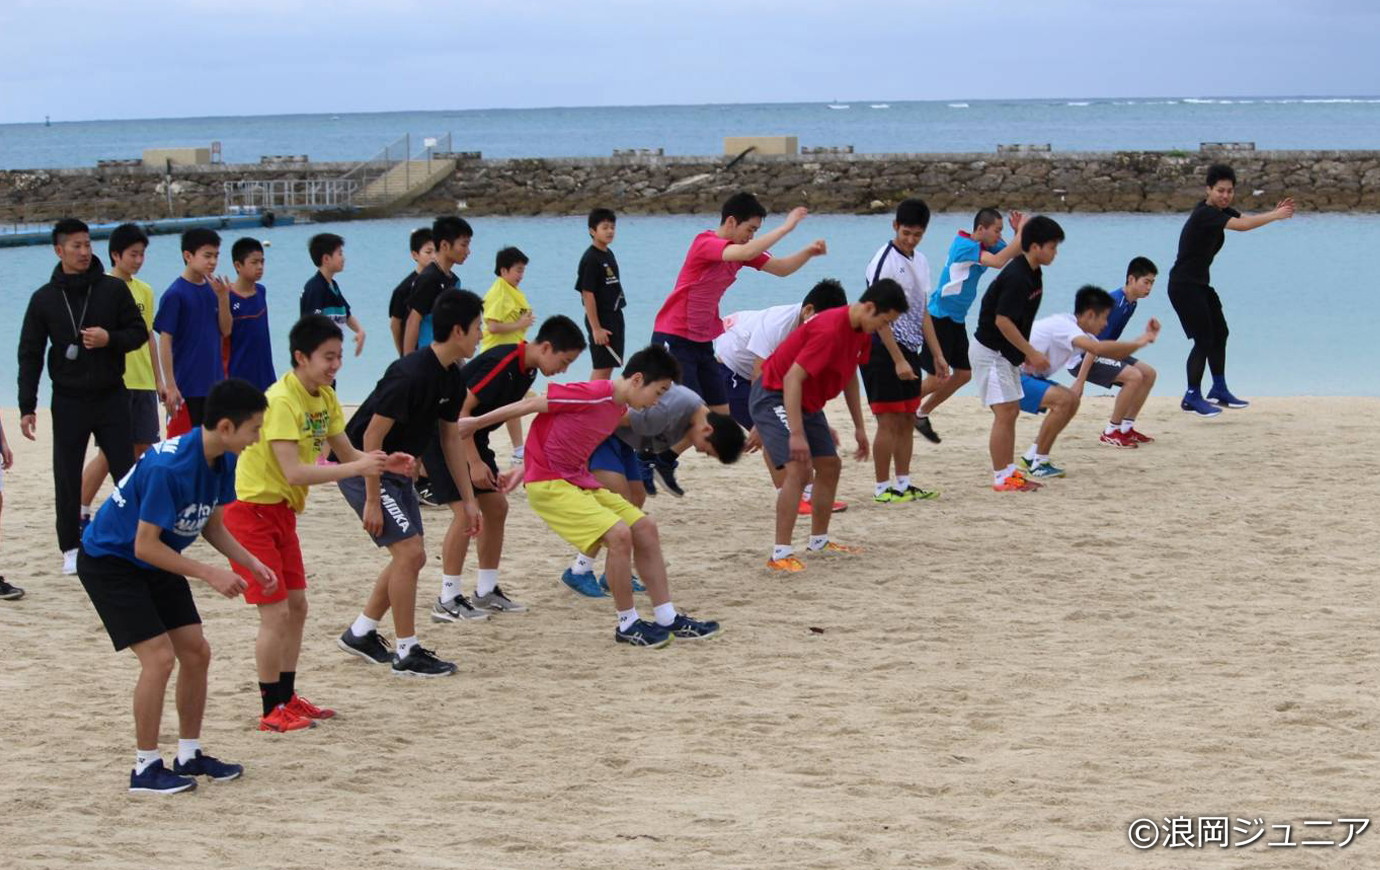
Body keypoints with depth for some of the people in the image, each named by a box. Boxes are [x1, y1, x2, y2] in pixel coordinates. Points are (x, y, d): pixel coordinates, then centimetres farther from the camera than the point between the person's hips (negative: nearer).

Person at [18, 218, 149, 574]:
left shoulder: (113, 289, 0)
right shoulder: (44, 298, 1)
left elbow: (139, 332, 4)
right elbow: (29, 355, 3)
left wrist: (110, 339, -18)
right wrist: (27, 407, -2)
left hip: (111, 396, 0)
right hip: (68, 401, 0)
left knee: (126, 471, 1)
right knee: (67, 478, 4)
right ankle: (71, 548, 13)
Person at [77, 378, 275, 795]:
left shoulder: (221, 461, -7)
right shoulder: (169, 467, -33)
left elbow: (212, 525, 8)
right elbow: (145, 545, -30)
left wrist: (251, 562, -6)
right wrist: (210, 574, -28)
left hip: (155, 563, 9)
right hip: (109, 561, -9)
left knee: (196, 652, 6)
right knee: (160, 656, -16)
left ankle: (190, 755, 19)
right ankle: (146, 767, -4)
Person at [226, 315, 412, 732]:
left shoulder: (325, 398, 4)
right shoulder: (281, 401, -24)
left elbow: (347, 454, 8)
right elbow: (293, 471, -30)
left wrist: (383, 462, -12)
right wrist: (355, 468, -32)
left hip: (282, 510, 9)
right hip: (251, 511, -9)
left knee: (296, 607, 13)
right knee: (275, 613, -8)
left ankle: (288, 698, 24)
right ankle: (272, 711, 0)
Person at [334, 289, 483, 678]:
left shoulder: (452, 379, 2)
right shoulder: (411, 375, -27)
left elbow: (451, 438, 12)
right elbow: (372, 436, -25)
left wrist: (468, 500, 12)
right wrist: (372, 501, -24)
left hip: (395, 471, 10)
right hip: (363, 468, -10)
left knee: (412, 557, 12)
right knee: (409, 551, -14)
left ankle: (360, 634, 26)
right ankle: (407, 654, -5)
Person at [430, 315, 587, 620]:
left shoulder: (526, 370, 4)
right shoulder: (501, 363, -26)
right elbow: (460, 410, -26)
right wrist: (475, 463, -24)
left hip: (472, 436, 10)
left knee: (496, 507, 8)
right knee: (465, 512, -15)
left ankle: (486, 591, 17)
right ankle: (448, 600, -8)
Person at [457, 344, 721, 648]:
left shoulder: (618, 409, 8)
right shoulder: (596, 395, -21)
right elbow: (534, 404, -17)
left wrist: (526, 468, 24)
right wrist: (476, 423, -12)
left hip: (579, 480, 10)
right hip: (549, 485, -10)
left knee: (645, 528, 5)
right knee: (619, 534, -21)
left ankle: (668, 620, 10)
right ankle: (627, 625, -5)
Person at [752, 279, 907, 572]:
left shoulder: (862, 333, 0)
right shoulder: (829, 330, -30)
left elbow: (850, 377, 17)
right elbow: (792, 378, -33)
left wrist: (859, 427, 17)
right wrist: (797, 435, -35)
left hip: (807, 402, 10)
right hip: (775, 397, -10)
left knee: (830, 467, 13)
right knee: (798, 470, -22)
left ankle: (818, 541, 28)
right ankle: (780, 554, -22)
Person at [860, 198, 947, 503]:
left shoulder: (920, 261, 12)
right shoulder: (884, 262, -14)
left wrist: (937, 355, 16)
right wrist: (898, 361, -20)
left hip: (909, 350, 8)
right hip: (884, 351, -8)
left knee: (907, 421, 11)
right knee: (889, 421, -5)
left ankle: (904, 484, 19)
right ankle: (882, 489, 1)